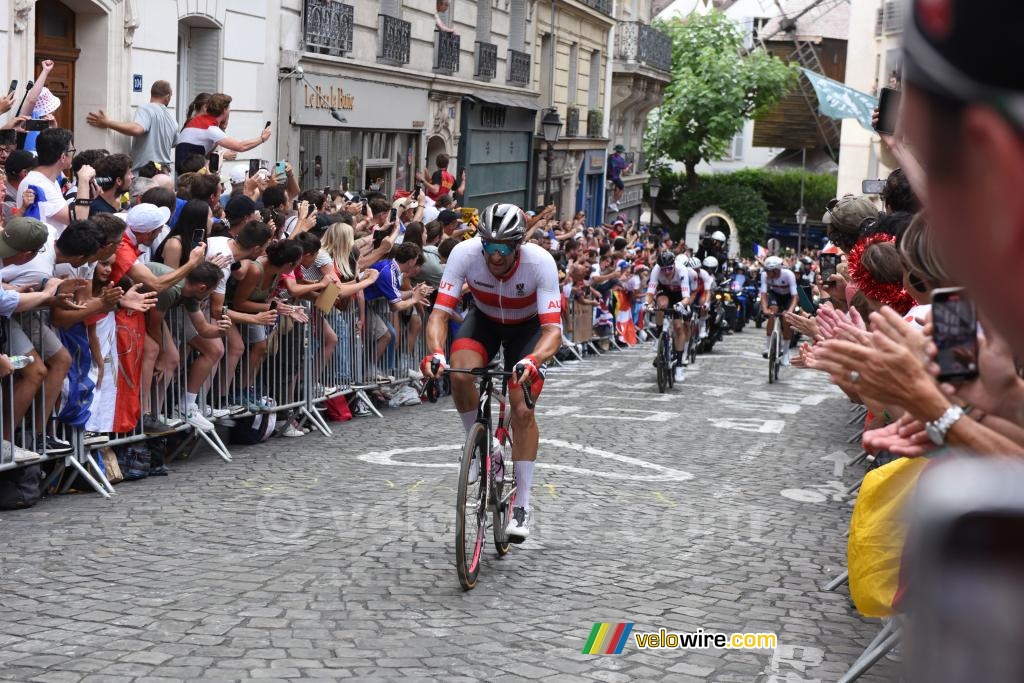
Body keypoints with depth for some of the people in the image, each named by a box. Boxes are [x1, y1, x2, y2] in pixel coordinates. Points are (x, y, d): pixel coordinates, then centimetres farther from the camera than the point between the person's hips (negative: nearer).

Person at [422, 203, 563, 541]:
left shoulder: (540, 262, -35)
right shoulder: (465, 253, -31)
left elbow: (553, 329, -38)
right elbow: (440, 312, -32)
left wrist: (532, 361, -58)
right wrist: (436, 352, -51)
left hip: (528, 326, -1)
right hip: (485, 319, 2)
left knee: (522, 410, -14)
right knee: (459, 374, -29)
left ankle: (522, 506, -2)